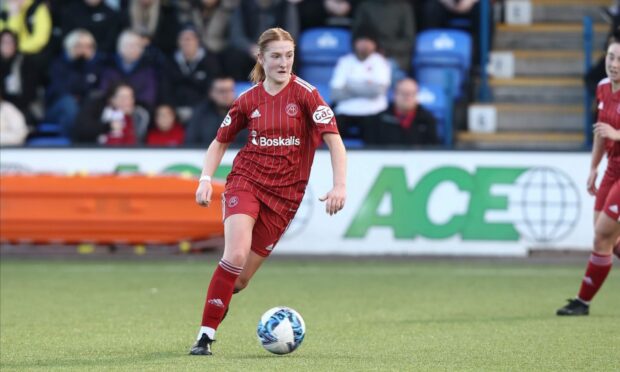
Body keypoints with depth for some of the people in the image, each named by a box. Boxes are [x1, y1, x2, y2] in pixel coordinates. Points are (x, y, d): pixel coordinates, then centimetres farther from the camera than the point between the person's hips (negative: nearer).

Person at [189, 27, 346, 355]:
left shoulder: (305, 94, -5)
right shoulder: (248, 100, 3)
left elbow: (333, 138, -10)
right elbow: (220, 142, 15)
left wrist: (340, 185, -22)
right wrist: (206, 179, 0)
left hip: (285, 193, 0)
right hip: (246, 180, 0)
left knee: (240, 278, -1)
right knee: (236, 254, -24)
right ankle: (206, 335, -18)